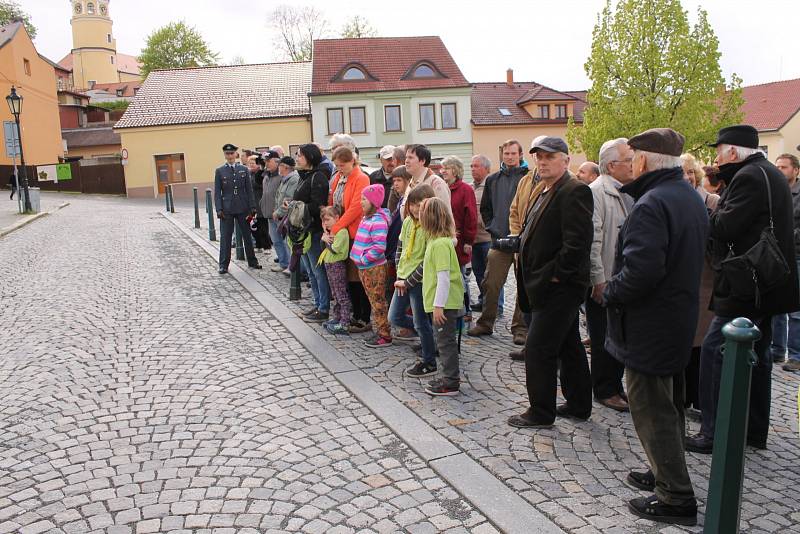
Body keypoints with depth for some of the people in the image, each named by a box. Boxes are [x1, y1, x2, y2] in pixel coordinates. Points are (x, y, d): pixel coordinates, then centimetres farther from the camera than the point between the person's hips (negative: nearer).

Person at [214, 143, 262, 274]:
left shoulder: (243, 169, 6)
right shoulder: (219, 171, 2)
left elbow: (249, 189, 6)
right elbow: (217, 192, 1)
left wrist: (252, 207, -1)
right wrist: (219, 209, -9)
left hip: (242, 208, 2)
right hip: (226, 209, -1)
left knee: (247, 235, 10)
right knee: (225, 237, 1)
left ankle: (252, 261, 22)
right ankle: (223, 265, 9)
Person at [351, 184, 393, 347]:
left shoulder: (378, 221, -18)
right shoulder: (366, 218, 11)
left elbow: (379, 247, -26)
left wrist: (364, 259, -19)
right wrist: (359, 257, 12)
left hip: (374, 268, -9)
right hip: (364, 267, 9)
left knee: (378, 302, -2)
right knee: (374, 301, 15)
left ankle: (385, 336, 7)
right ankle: (380, 331, 25)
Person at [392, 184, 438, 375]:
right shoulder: (408, 222, 5)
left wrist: (408, 282, -15)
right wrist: (399, 276, 2)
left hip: (419, 281, -8)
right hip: (403, 279, 8)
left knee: (420, 323, 4)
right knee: (394, 317, 15)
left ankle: (428, 362, 21)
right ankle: (428, 336, 34)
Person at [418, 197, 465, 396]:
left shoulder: (440, 243, -20)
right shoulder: (437, 240, 11)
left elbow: (443, 277, -23)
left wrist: (438, 305, -22)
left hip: (445, 303, -10)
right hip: (445, 302, 10)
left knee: (446, 341, -1)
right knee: (445, 341, 18)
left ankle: (450, 384, 9)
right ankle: (448, 377, 29)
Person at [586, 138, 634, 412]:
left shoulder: (629, 193, 12)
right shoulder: (596, 192, -13)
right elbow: (592, 240, -18)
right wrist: (599, 280, -19)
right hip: (604, 281, -8)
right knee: (604, 339, 5)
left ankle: (615, 385, 29)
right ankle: (604, 390, 19)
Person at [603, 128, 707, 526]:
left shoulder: (651, 205, -23)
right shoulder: (691, 198, 9)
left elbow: (640, 270, -32)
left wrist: (609, 293, -16)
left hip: (649, 327, -10)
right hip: (680, 318, 10)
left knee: (651, 410, 2)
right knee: (669, 406, 21)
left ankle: (676, 499, 11)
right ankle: (666, 475, 37)